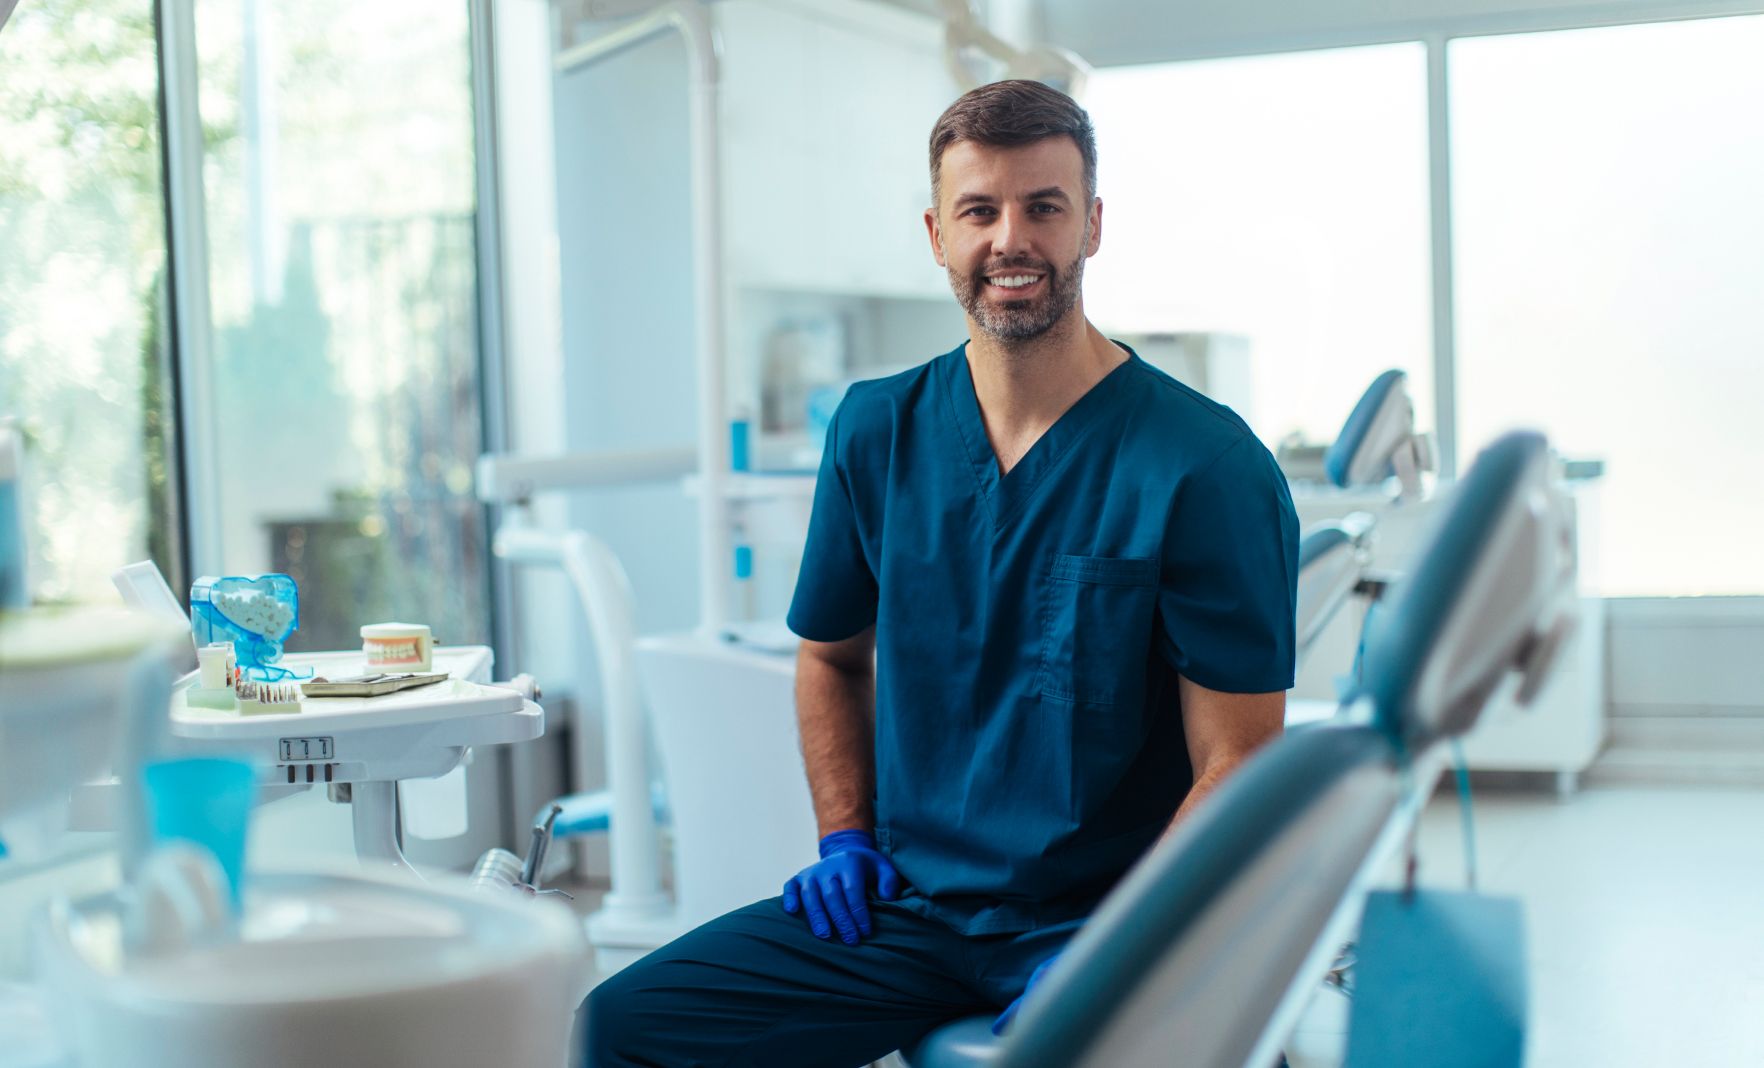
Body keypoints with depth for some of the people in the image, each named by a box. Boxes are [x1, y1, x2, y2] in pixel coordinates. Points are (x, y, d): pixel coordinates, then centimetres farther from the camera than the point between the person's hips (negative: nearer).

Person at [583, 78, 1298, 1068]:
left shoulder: (1208, 469, -10)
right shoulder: (876, 430, 5)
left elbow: (1236, 763, -8)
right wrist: (847, 840, 6)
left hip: (1100, 920, -3)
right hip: (904, 904, 4)